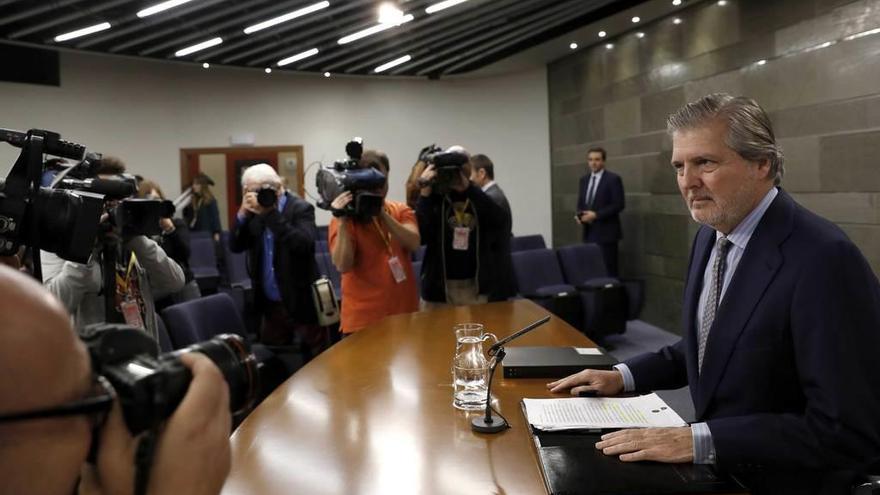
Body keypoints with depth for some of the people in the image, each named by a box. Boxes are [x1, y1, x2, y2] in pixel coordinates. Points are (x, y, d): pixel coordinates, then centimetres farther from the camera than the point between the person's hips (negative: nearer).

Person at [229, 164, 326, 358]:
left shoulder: (301, 209, -11)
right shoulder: (254, 212, 7)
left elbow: (303, 245, -27)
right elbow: (235, 246, 2)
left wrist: (270, 213, -26)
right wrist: (243, 213, -13)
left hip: (301, 303, -6)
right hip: (270, 305, 6)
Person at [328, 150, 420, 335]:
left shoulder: (401, 211, 6)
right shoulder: (345, 217, -4)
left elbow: (414, 243, -12)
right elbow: (343, 266, -16)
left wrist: (383, 214, -20)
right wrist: (343, 222, -24)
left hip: (405, 313, 4)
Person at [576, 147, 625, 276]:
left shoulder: (613, 179, -6)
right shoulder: (584, 180, 14)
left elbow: (619, 205, -13)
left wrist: (596, 215, -18)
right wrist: (579, 215, -1)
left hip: (606, 232, -6)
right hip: (589, 232, 6)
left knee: (608, 270, -5)